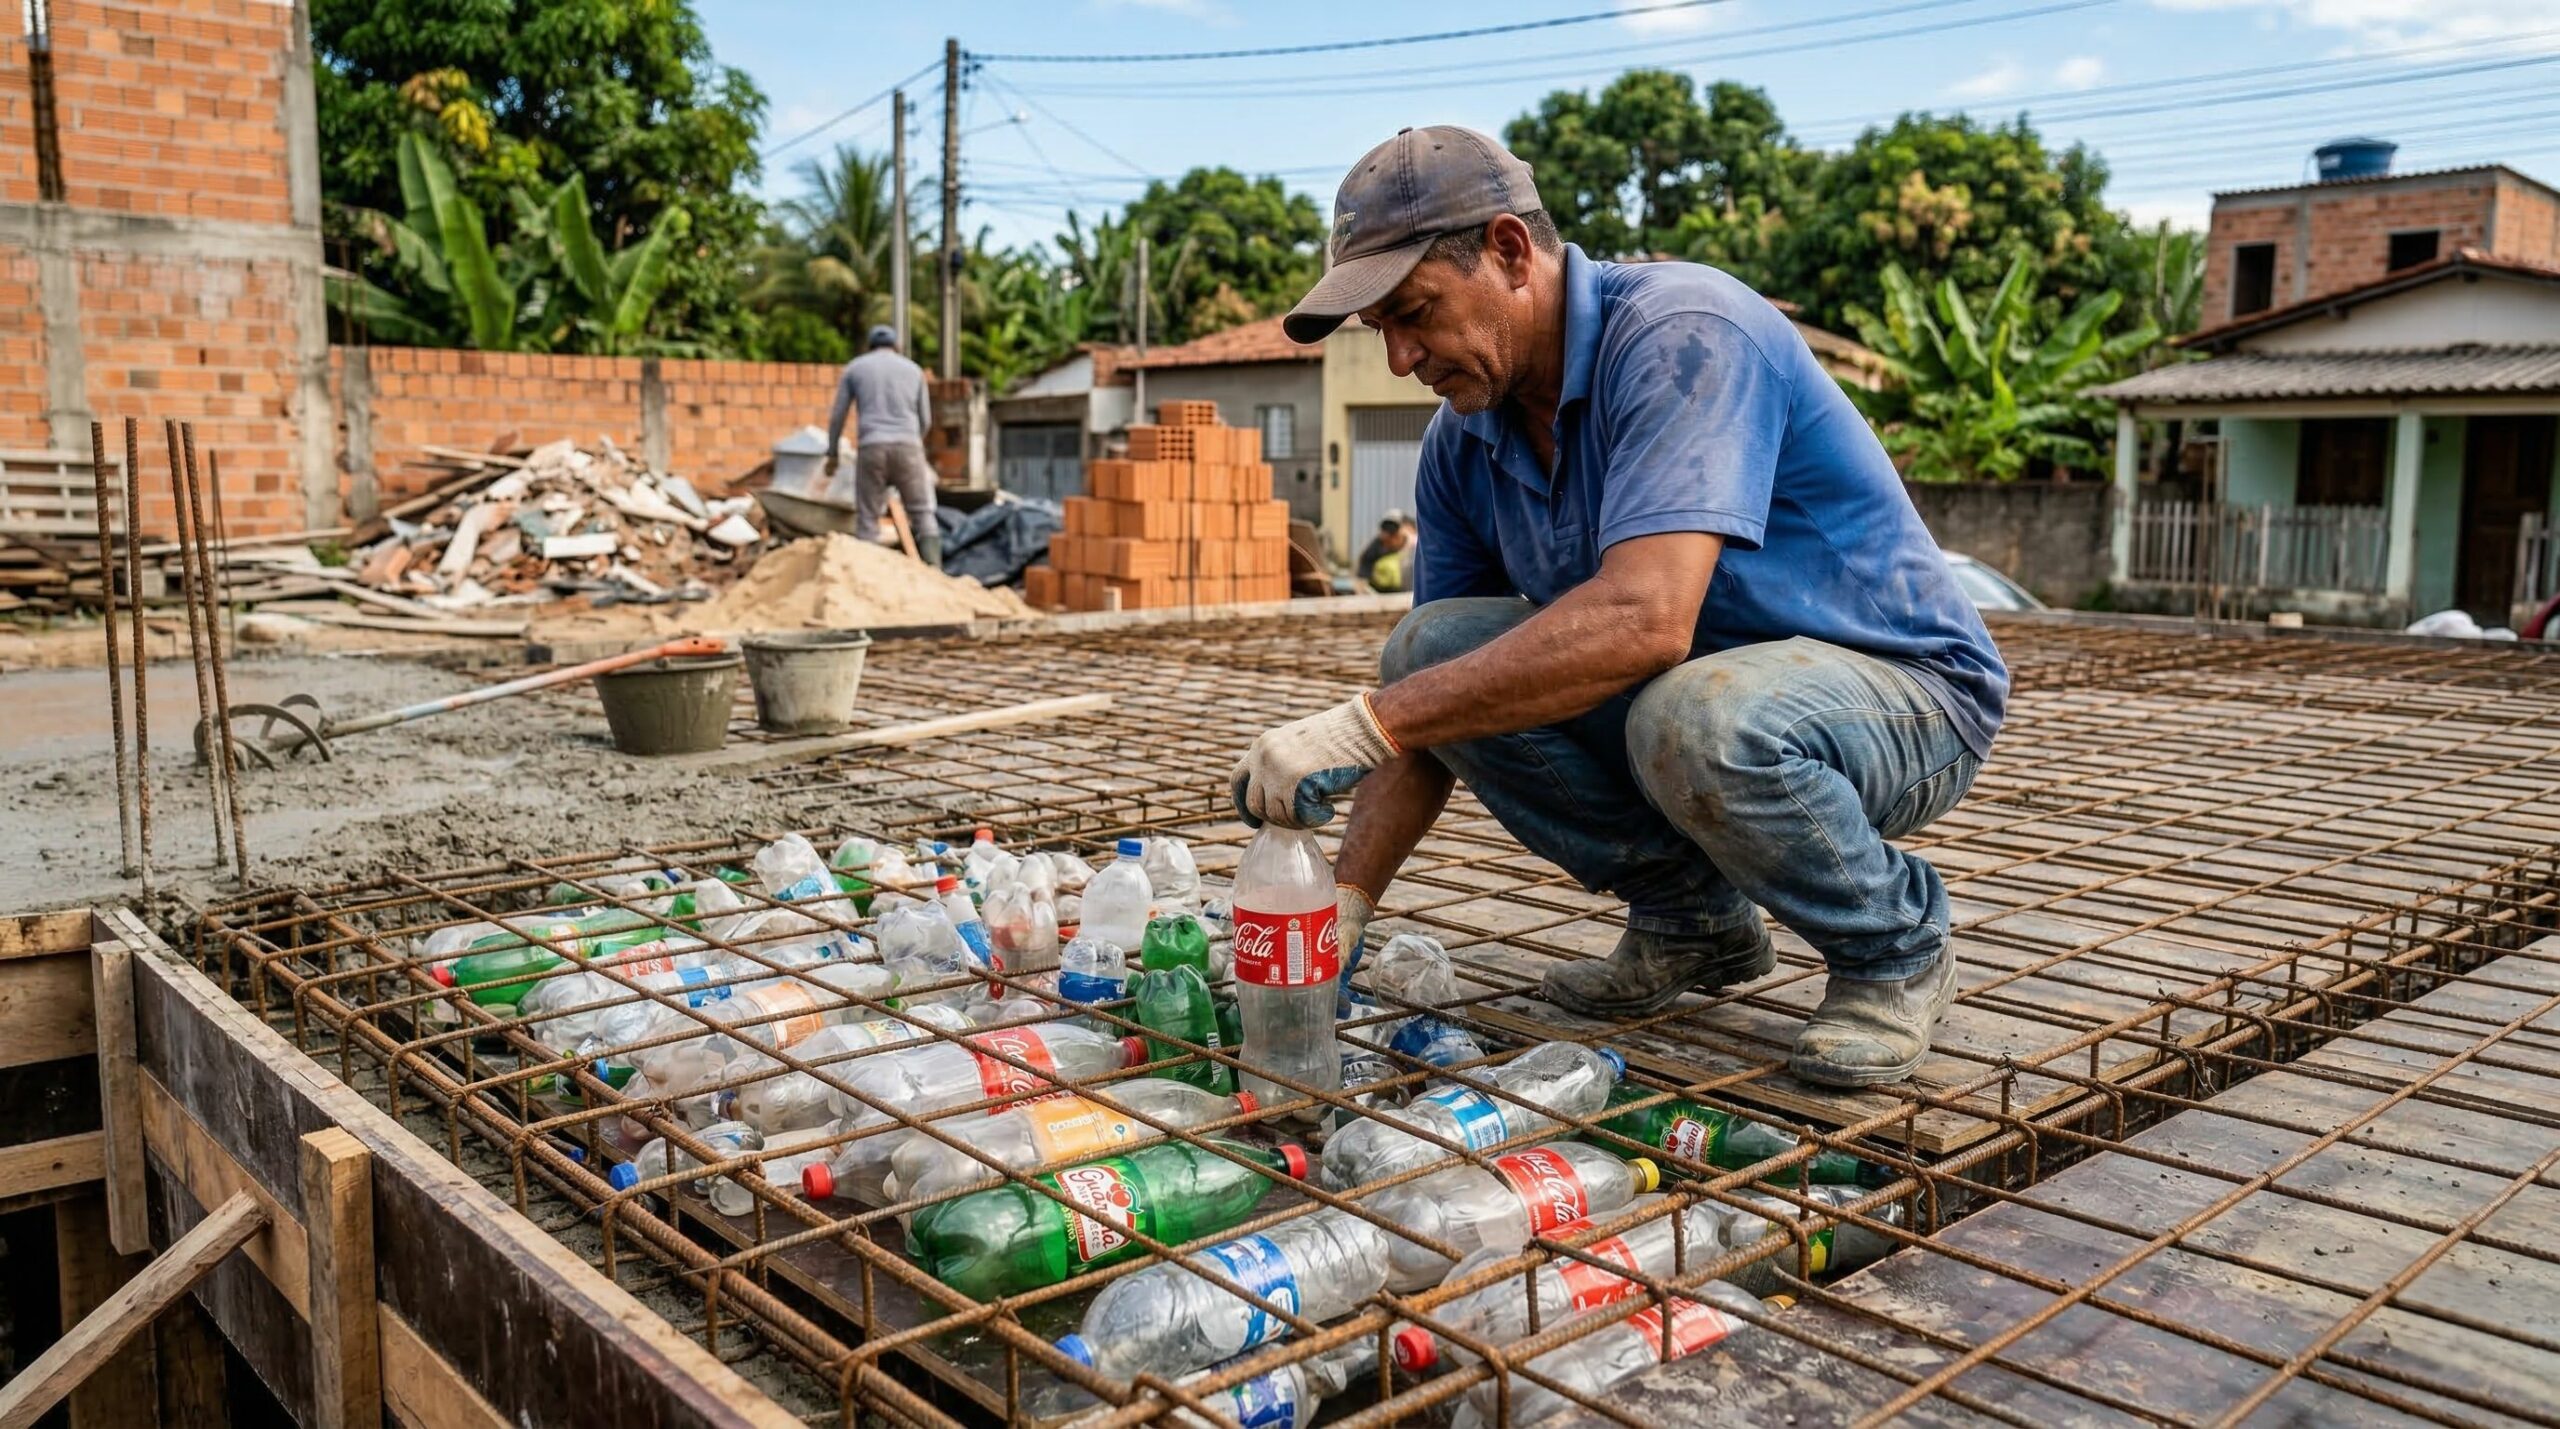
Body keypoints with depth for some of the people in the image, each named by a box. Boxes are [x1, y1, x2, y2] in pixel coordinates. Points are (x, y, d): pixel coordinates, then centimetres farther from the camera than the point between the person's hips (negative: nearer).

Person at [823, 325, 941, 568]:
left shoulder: (854, 368, 15)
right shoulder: (913, 369, 18)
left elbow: (837, 416, 13)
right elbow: (925, 419, 21)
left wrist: (832, 454, 22)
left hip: (871, 447, -1)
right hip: (907, 445, 1)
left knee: (867, 519, 3)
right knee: (922, 514, 6)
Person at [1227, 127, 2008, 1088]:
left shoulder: (1681, 333, -25)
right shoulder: (1463, 443, -1)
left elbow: (1644, 619, -40)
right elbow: (1433, 710, 1)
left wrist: (1368, 722, -39)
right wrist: (1343, 907, -10)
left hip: (1904, 688, -7)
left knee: (1697, 716, -39)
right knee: (1432, 649, -11)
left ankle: (1896, 944, -6)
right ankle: (1693, 917, 5)